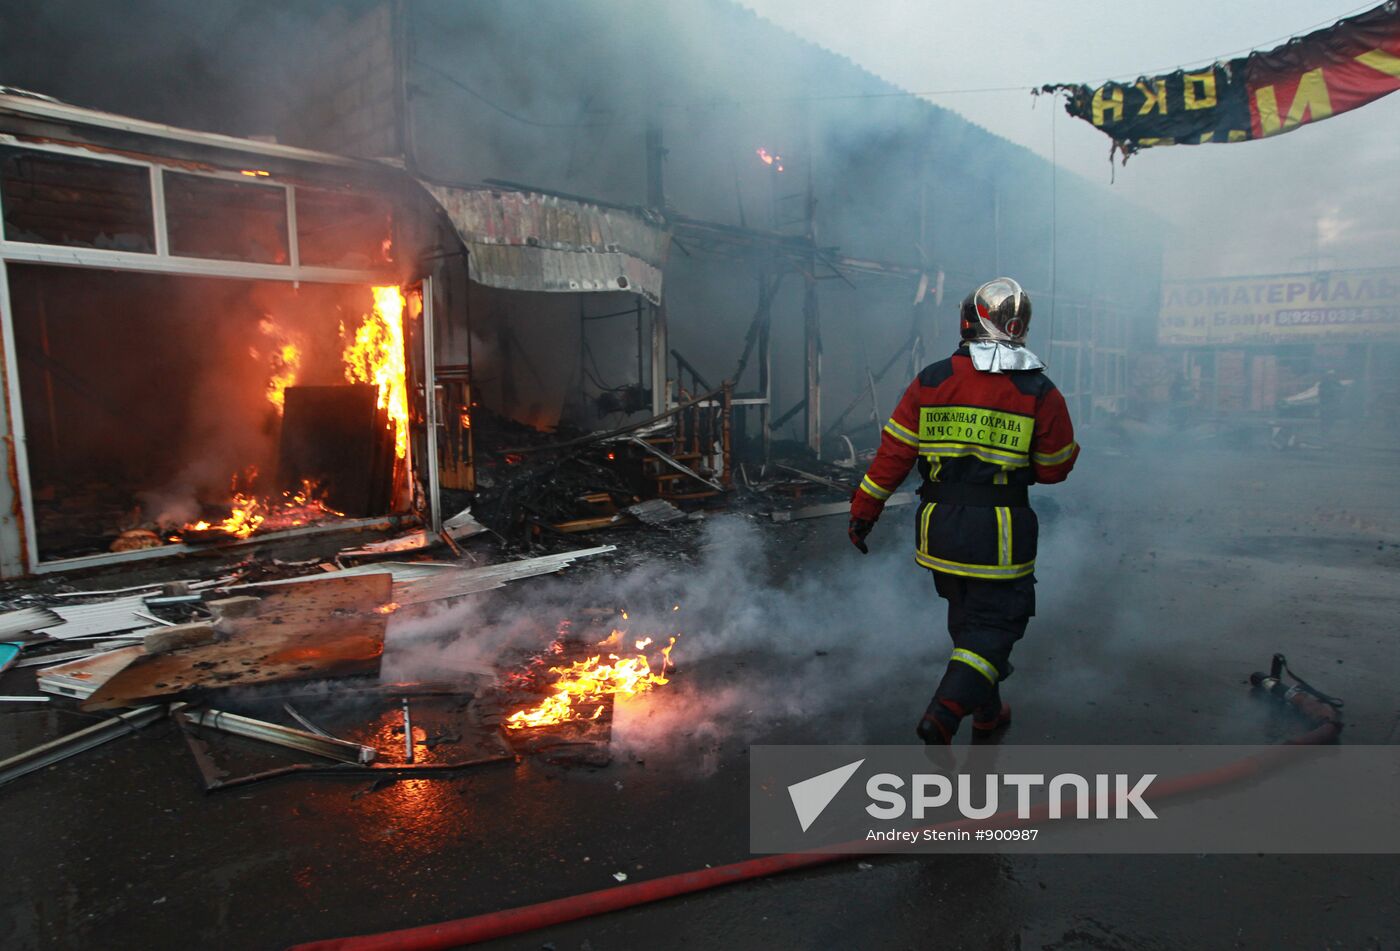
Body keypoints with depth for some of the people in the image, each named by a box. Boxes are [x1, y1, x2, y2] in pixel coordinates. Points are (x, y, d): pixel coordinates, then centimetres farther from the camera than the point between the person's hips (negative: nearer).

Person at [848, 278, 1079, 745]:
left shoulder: (930, 381, -1)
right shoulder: (1040, 392, -5)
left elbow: (893, 454, -2)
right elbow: (1054, 469, 2)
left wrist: (864, 510, 6)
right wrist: (1071, 449, 25)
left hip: (939, 527, 3)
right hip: (1001, 535, -3)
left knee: (966, 616, 22)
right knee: (993, 623, 7)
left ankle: (987, 711, 40)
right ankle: (944, 714, -11)